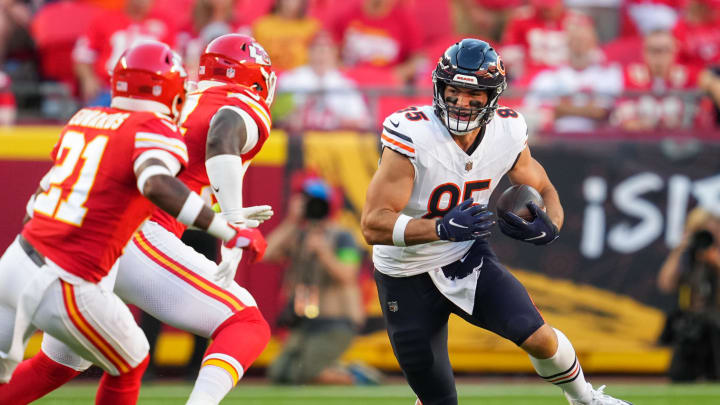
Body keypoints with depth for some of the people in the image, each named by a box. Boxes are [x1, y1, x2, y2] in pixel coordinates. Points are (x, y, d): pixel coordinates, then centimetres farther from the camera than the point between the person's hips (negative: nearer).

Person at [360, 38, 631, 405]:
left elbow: (543, 190, 7)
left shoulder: (507, 135, -12)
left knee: (538, 337, -15)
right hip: (408, 278, -3)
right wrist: (443, 228, -44)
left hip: (468, 258, 3)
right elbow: (373, 226, -30)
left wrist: (548, 227, -18)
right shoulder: (412, 137, -27)